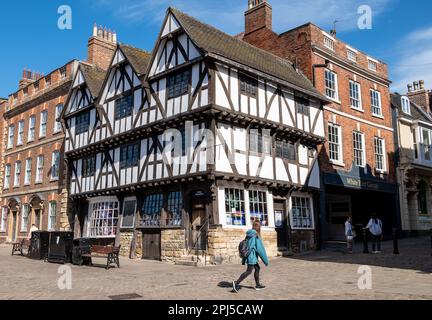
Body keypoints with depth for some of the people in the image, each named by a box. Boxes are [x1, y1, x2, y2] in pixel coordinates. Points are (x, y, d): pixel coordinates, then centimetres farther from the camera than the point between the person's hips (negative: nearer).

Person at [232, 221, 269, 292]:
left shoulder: (249, 235, 8)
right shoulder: (256, 236, -15)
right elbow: (260, 249, -16)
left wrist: (244, 259, 18)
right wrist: (266, 260, -8)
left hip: (248, 255, 9)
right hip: (252, 256, -9)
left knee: (257, 268, 19)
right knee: (249, 271, -5)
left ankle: (257, 285, 26)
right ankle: (237, 283, -11)